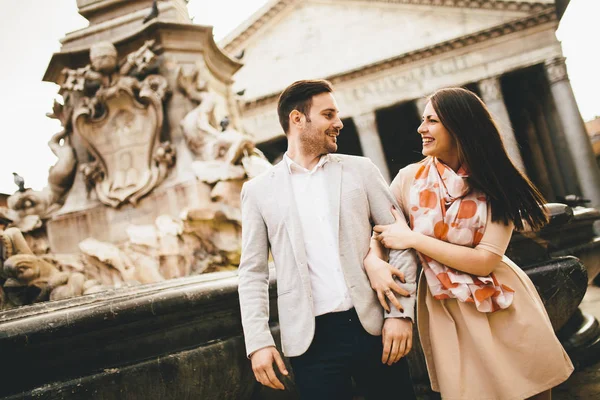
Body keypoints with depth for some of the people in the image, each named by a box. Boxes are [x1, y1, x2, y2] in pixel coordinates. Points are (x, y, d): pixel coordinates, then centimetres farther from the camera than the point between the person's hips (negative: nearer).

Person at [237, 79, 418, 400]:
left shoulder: (360, 170, 7)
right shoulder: (258, 190, 5)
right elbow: (252, 271, 5)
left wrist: (400, 312, -5)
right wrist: (258, 341, -4)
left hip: (373, 326, 1)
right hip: (311, 338, -1)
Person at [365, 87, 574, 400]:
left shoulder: (495, 184, -7)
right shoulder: (410, 179, -2)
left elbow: (484, 261, -16)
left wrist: (413, 239, -18)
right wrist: (374, 263, -23)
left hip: (503, 310, 0)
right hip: (446, 312, 1)